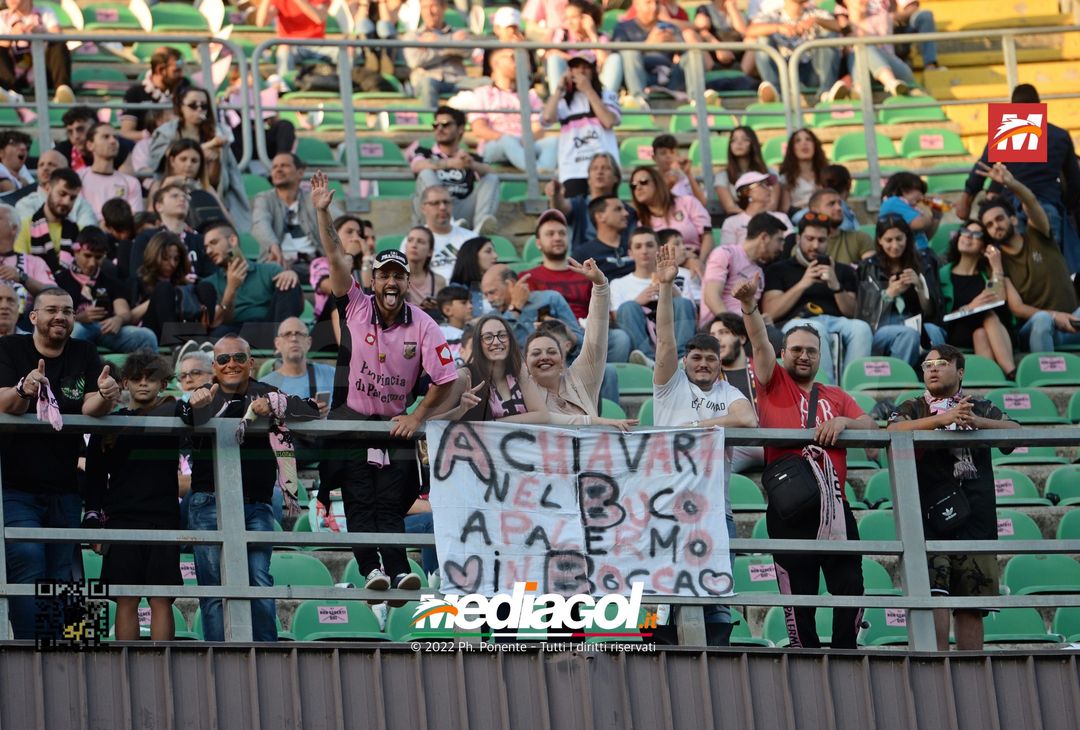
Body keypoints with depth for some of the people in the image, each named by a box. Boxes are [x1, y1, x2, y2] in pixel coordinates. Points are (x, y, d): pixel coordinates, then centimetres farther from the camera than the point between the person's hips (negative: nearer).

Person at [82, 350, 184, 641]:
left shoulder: (173, 414, 10)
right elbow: (95, 479, 12)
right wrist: (94, 523, 5)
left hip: (164, 519, -1)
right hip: (122, 520, 1)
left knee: (161, 600, -3)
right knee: (126, 601, -1)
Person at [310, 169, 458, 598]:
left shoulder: (422, 326, -5)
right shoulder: (356, 307, -4)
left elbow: (446, 378, -5)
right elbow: (335, 258, -13)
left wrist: (418, 417, -7)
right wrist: (322, 213, -22)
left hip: (395, 426, 0)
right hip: (352, 420, 0)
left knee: (390, 505, -5)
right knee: (358, 502, -9)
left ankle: (399, 571, -15)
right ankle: (371, 570, -16)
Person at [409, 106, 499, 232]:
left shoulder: (472, 159, 23)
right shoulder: (425, 154, 19)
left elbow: (488, 171, -1)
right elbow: (417, 165, -7)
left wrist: (472, 165, -26)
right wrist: (451, 163, -25)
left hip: (463, 212, 1)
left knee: (492, 178, -10)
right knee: (427, 173, -21)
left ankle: (481, 223, -41)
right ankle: (444, 222, -47)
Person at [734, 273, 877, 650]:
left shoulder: (836, 397, 20)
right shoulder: (774, 384, 10)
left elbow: (870, 426, 7)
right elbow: (760, 344, -6)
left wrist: (843, 421, -14)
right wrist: (750, 307, -22)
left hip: (834, 504, 3)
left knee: (850, 587, 0)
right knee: (798, 594, 1)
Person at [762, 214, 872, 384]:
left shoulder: (842, 271, 28)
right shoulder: (779, 270, 21)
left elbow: (852, 313, 15)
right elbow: (770, 313, 5)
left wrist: (836, 287, -3)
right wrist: (802, 285, -2)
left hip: (836, 321, 3)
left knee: (861, 328, -33)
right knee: (816, 329, -40)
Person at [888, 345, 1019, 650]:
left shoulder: (981, 408, 17)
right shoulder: (912, 409, 11)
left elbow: (1015, 430, 1)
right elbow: (894, 432, -11)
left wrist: (976, 422, -18)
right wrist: (942, 419, -25)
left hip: (975, 519, 2)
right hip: (929, 518, -2)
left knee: (972, 604, 2)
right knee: (934, 594, -18)